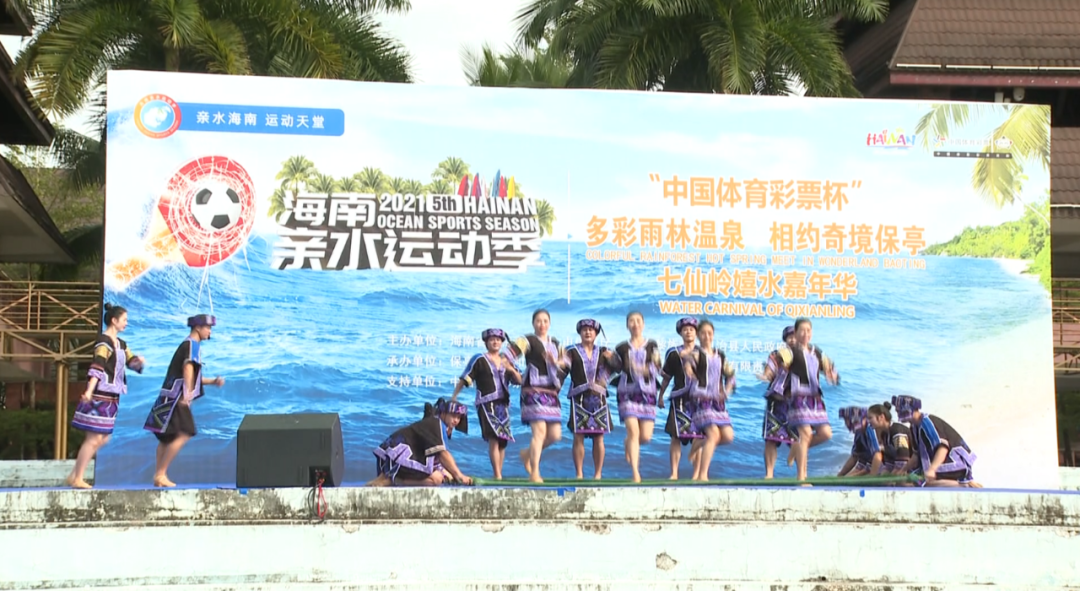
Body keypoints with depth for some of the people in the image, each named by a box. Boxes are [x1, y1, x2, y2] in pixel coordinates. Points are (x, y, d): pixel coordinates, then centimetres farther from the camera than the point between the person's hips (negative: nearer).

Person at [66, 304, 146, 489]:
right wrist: (89, 391, -34)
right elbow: (97, 367, -24)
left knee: (104, 439, 10)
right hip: (100, 396, -9)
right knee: (94, 439, -6)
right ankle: (77, 479, 2)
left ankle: (74, 475, 16)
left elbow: (131, 362, 26)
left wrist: (139, 360, 1)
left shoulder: (120, 343, 15)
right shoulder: (103, 341, -11)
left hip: (112, 397, 9)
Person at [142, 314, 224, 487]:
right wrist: (187, 392, -39)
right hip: (176, 398, -11)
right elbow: (188, 368, -26)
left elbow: (193, 377, 29)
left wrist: (213, 382, 16)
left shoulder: (189, 345, 22)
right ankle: (160, 474, -14)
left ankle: (159, 476, 16)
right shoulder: (192, 345, -8)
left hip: (172, 398, 11)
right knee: (183, 434, -16)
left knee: (167, 437, 13)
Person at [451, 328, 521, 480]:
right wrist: (454, 397, -8)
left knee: (503, 439, 5)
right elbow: (464, 378, -2)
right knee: (494, 438, -16)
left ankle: (498, 474, 14)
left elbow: (519, 381, 13)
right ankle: (497, 475, -18)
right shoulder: (479, 359, 0)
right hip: (486, 403, -6)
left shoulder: (506, 360, 16)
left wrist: (511, 369, -7)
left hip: (503, 403, 6)